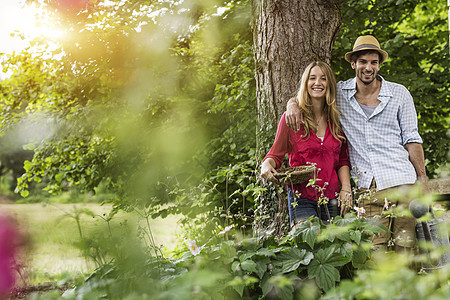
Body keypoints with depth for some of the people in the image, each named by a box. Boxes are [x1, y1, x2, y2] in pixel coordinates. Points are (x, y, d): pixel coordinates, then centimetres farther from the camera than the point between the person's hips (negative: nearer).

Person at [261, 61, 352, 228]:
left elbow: (343, 160, 14)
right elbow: (276, 154, 5)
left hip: (332, 200, 3)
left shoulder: (337, 119, 9)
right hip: (302, 198, -3)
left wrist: (346, 188, 0)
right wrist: (266, 165, -17)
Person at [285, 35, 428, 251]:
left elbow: (411, 140, 9)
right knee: (374, 251, -6)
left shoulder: (399, 94, 7)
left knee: (406, 246, -3)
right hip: (366, 187, 1)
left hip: (401, 181, 0)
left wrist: (423, 181, 4)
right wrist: (293, 104, -3)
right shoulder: (339, 93, 8)